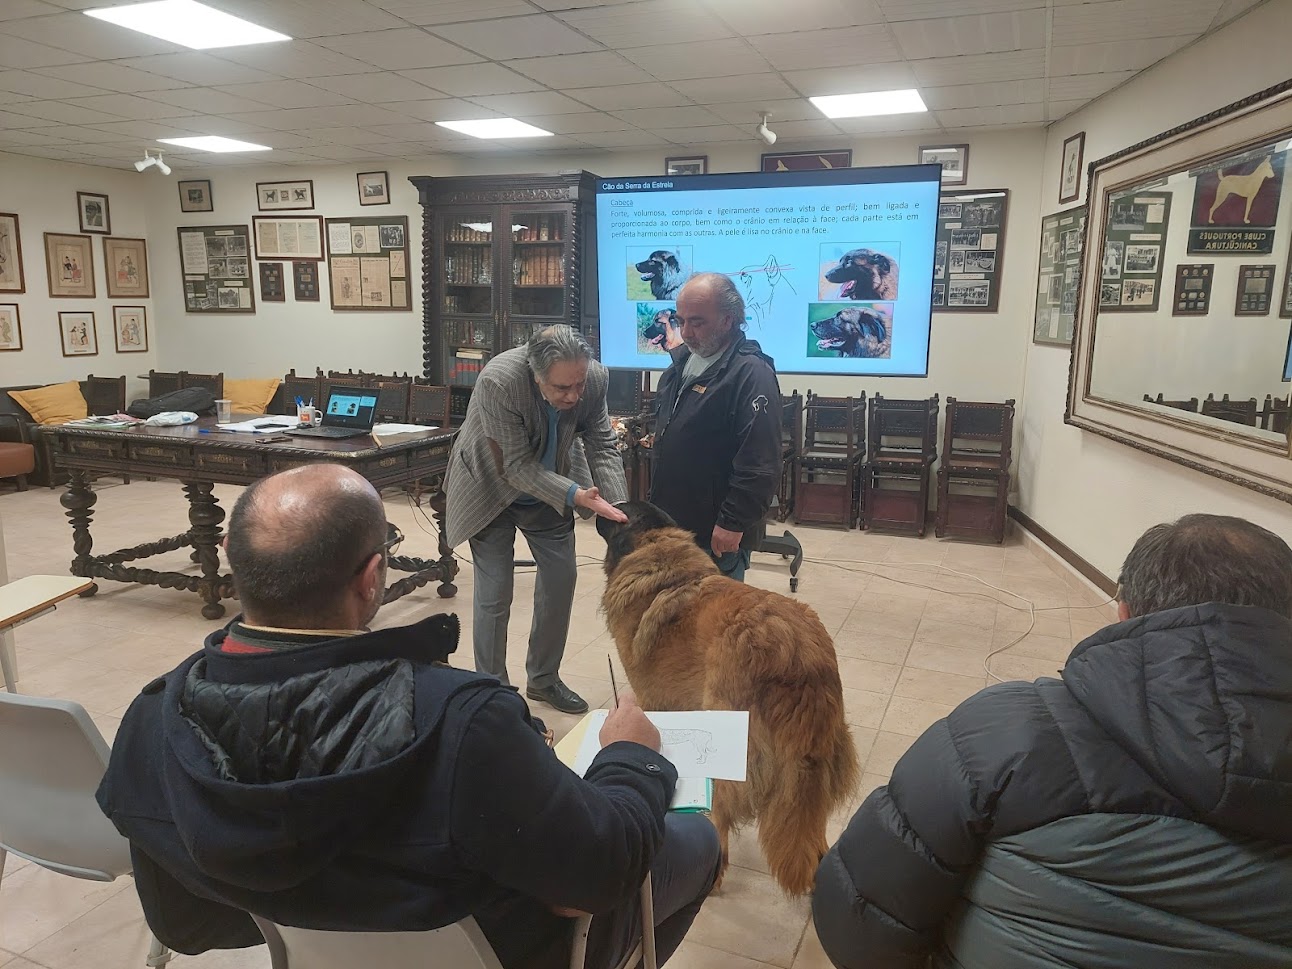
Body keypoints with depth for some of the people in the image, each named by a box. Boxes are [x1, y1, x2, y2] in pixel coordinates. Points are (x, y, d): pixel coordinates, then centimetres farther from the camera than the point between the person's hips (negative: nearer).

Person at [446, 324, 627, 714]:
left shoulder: (595, 379, -23)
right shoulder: (498, 381, -35)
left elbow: (602, 448, -13)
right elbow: (517, 466, -30)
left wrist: (616, 507, -27)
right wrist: (575, 495, -41)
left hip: (547, 488, 5)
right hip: (493, 486, -4)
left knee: (561, 579, 7)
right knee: (494, 594, -3)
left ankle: (543, 679, 28)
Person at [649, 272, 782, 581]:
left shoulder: (752, 373, -18)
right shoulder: (682, 361, 11)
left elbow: (761, 463, -22)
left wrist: (734, 524, -21)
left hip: (716, 534, -8)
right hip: (671, 522, 8)